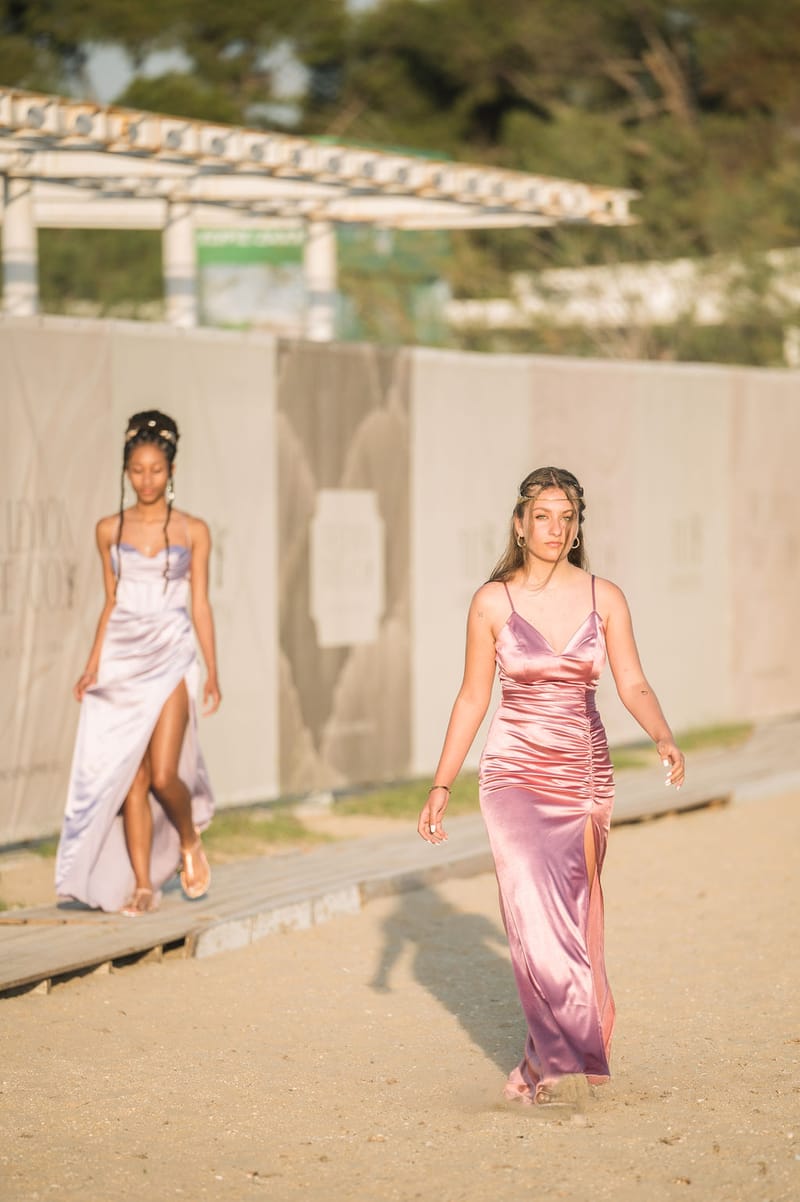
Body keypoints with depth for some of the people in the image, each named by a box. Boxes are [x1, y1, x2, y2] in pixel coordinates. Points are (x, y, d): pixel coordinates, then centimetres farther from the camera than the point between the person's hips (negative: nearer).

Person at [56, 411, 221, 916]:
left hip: (171, 657, -2)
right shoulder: (111, 530, 8)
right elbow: (111, 603, 12)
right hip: (122, 661, 2)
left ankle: (189, 840, 18)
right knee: (129, 779, -1)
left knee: (163, 774, -13)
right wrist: (93, 664, 3)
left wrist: (213, 673, -1)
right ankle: (142, 885, 5)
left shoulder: (193, 531, 3)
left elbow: (201, 604, 4)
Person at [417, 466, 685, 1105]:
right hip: (516, 776, -2)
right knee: (537, 919, -15)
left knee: (573, 924, 6)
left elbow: (633, 685, -2)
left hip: (585, 776, 2)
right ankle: (563, 1063, -12)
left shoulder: (604, 598, 1)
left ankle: (550, 1062, 17)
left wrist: (665, 738, -21)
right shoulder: (493, 602, -2)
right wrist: (442, 785, 4)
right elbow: (473, 698, 4)